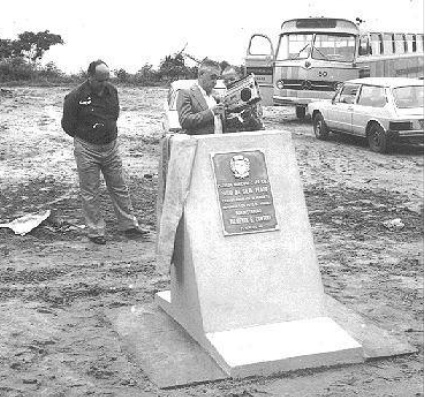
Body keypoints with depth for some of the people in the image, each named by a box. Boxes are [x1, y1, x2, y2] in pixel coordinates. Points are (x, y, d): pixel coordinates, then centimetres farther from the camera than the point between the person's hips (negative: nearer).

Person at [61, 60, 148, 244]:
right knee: (90, 192, 3)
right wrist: (84, 136, 4)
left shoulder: (112, 91, 1)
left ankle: (129, 225, 20)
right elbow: (67, 125, -5)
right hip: (87, 149, -4)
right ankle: (95, 231, 14)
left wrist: (111, 134, 9)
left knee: (119, 188, 10)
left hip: (111, 147, 5)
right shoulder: (76, 97, -15)